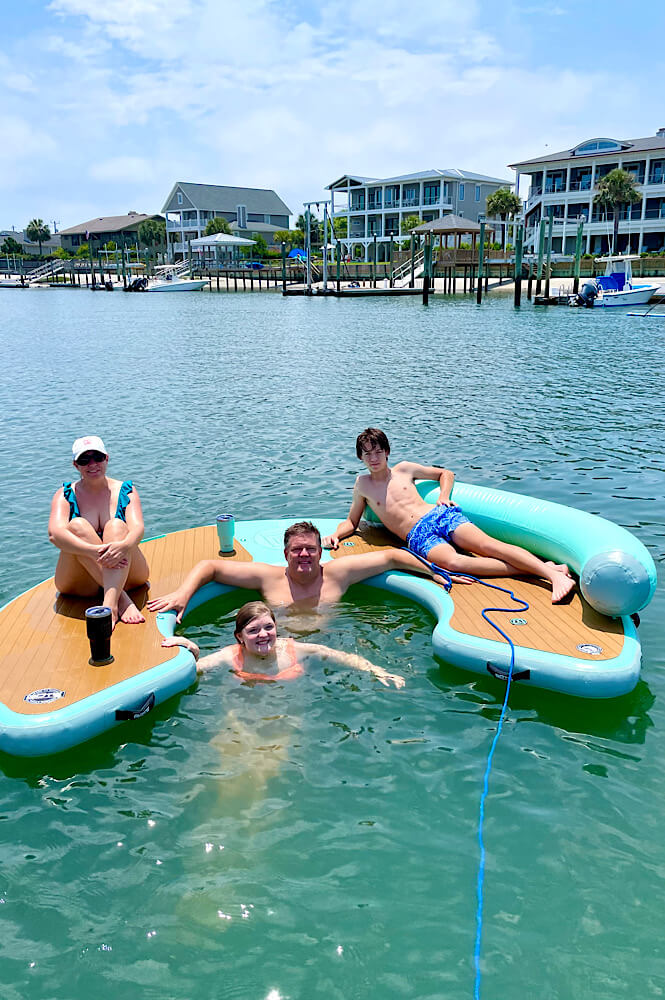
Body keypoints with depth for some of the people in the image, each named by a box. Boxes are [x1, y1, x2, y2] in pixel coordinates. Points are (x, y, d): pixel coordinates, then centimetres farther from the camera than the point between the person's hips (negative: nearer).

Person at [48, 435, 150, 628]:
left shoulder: (125, 490, 4)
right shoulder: (66, 494, 2)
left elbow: (138, 528, -14)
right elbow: (55, 534, -17)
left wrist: (124, 545, -39)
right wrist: (94, 552, -35)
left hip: (127, 575, 0)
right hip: (81, 583, 0)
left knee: (117, 526, -25)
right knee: (77, 526, -23)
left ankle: (110, 604, -45)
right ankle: (121, 598, -33)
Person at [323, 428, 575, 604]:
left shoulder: (403, 469, 18)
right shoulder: (362, 485, 19)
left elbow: (446, 473, 27)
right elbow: (352, 521, 27)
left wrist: (444, 496, 8)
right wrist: (336, 534, 6)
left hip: (440, 515, 2)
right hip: (418, 536, -2)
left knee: (487, 545, -27)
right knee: (453, 562, -35)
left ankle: (551, 571, -37)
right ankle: (532, 570, -39)